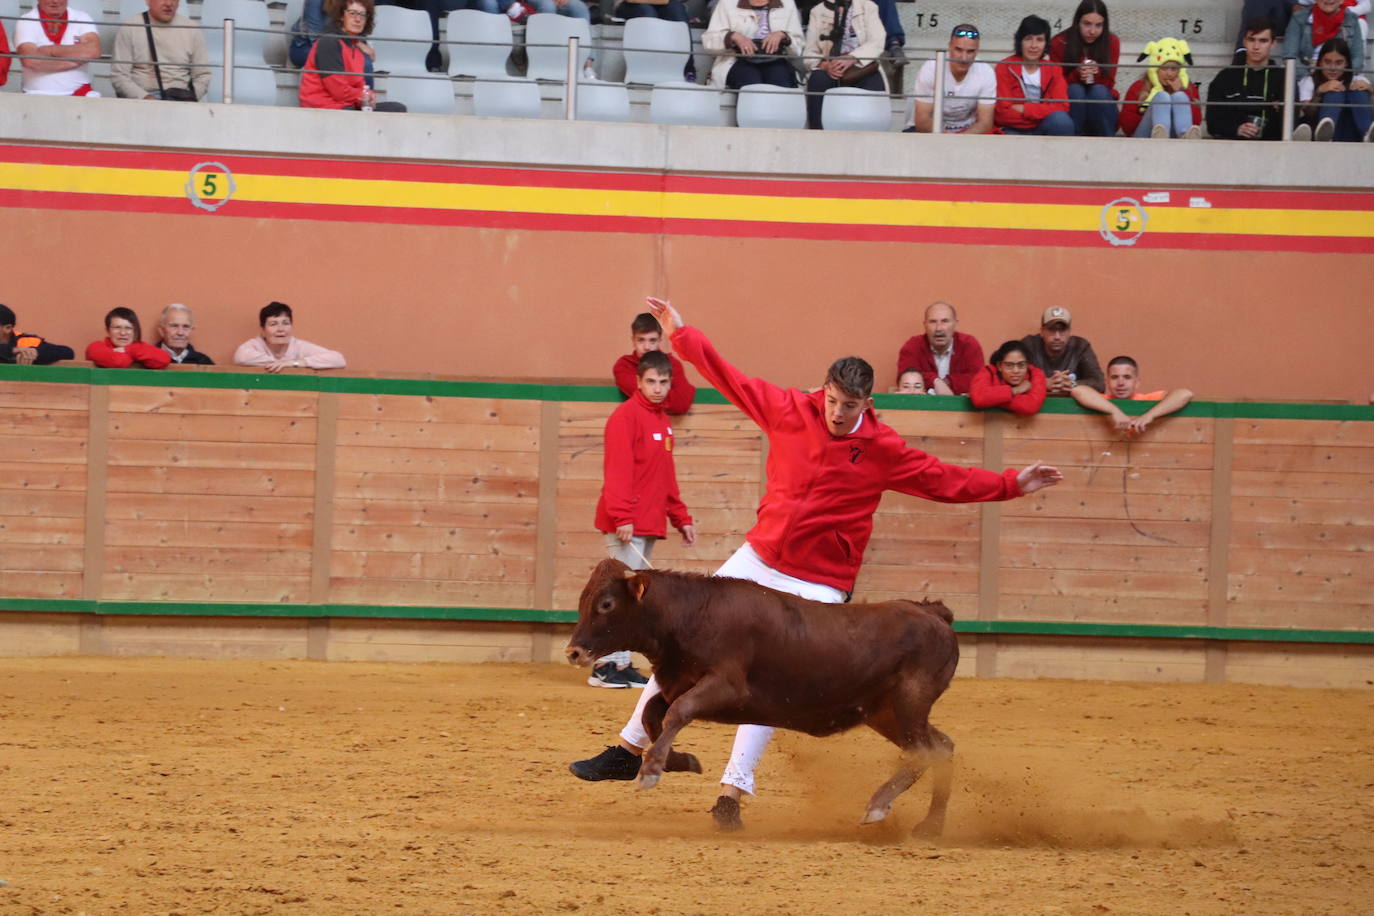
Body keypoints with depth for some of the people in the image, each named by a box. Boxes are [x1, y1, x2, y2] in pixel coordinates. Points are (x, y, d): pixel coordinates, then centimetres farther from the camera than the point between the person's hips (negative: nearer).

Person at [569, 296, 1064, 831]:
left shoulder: (882, 450, -8)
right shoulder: (789, 411, -4)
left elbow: (947, 481, -2)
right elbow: (730, 380, 6)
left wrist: (1012, 486, -8)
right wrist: (680, 334, 10)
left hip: (817, 586, -4)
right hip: (757, 560, 4)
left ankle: (732, 791, -7)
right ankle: (630, 750, 15)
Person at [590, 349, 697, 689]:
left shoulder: (663, 422, 18)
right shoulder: (626, 416, -8)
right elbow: (618, 470, -16)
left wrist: (681, 518, 20)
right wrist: (622, 517, -23)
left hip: (649, 524, 9)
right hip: (627, 524, -9)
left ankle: (621, 664, 12)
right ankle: (609, 664, -12)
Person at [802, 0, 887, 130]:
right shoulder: (818, 11, 14)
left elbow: (877, 42, -4)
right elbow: (809, 53, 6)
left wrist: (851, 58, -22)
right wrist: (824, 65, -17)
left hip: (862, 67, -1)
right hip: (829, 68, 1)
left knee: (873, 82, -33)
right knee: (817, 80, -32)